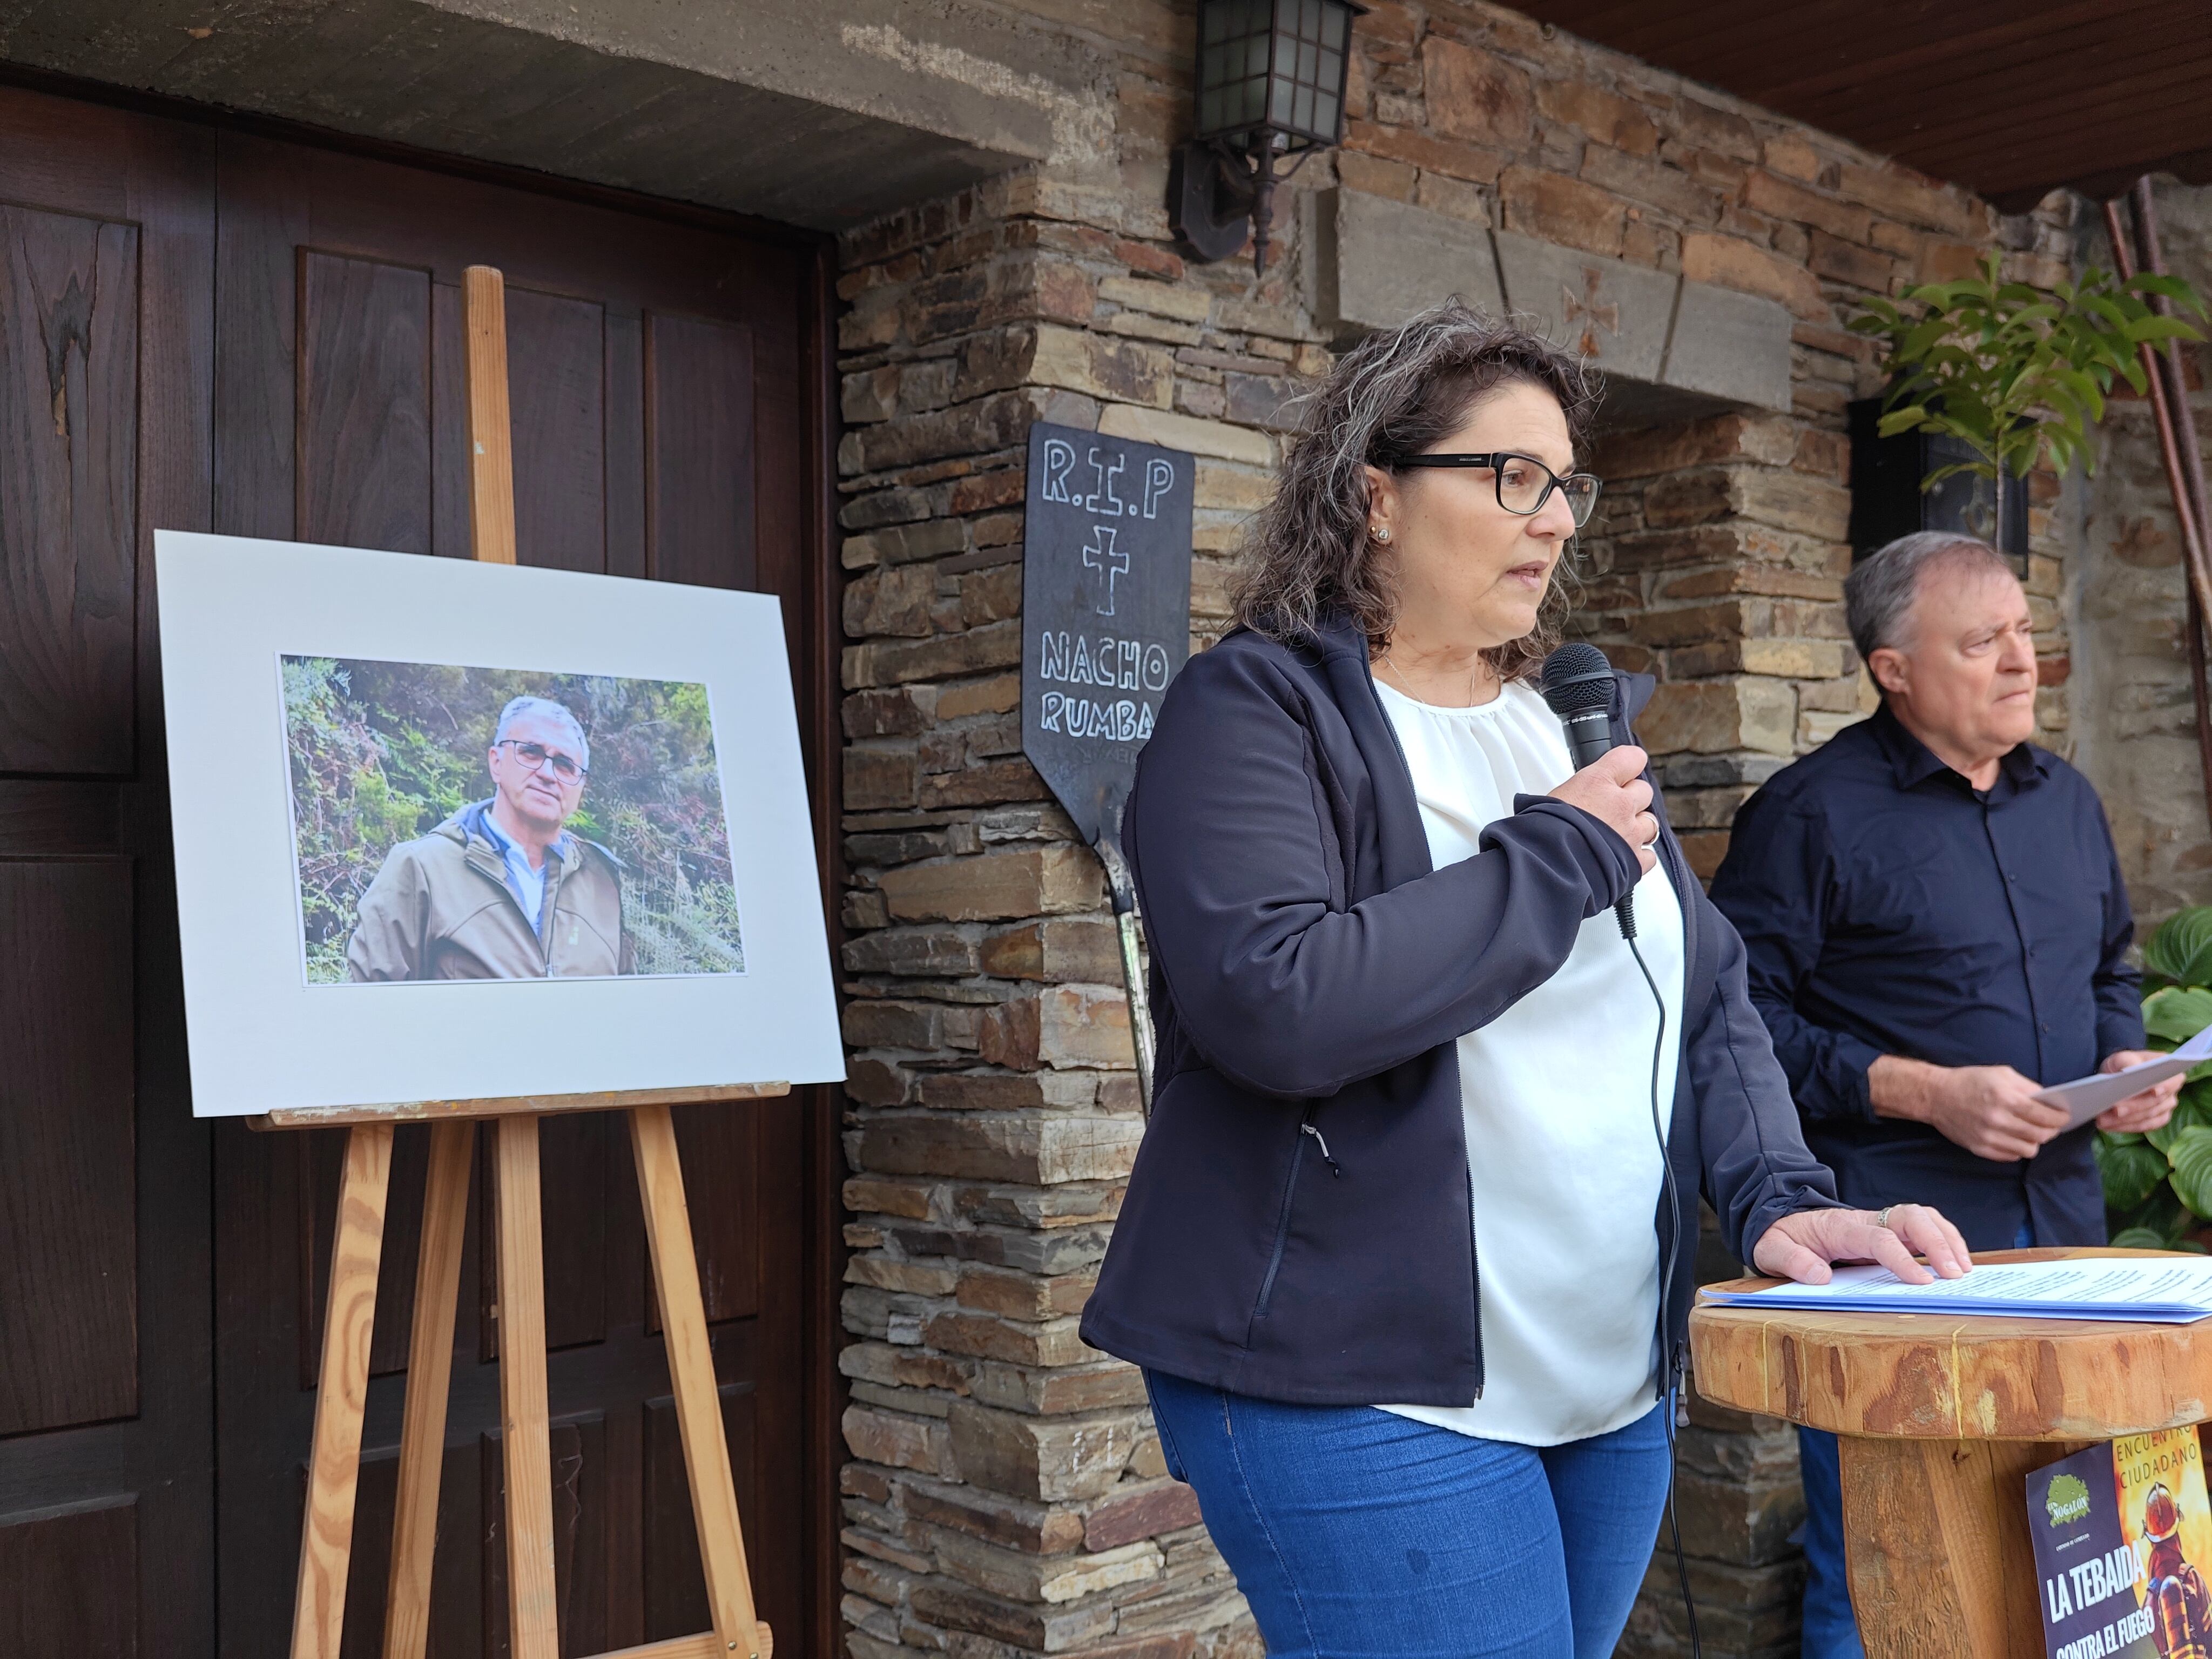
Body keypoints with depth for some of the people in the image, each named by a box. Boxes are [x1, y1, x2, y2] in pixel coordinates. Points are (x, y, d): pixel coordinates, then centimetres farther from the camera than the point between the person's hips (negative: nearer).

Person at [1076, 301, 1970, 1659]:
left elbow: (1712, 994, 13)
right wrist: (1557, 854, -16)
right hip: (1367, 1396, -7)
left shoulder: (1577, 723, 13)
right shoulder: (1258, 709, -9)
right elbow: (1273, 1003, -25)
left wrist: (1779, 1194, -5)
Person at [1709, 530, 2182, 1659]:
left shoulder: (2067, 801, 14)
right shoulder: (1813, 811, -8)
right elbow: (1742, 1018, -12)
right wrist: (1921, 1092, -17)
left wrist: (2124, 1060, 6)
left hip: (2063, 1226, 7)